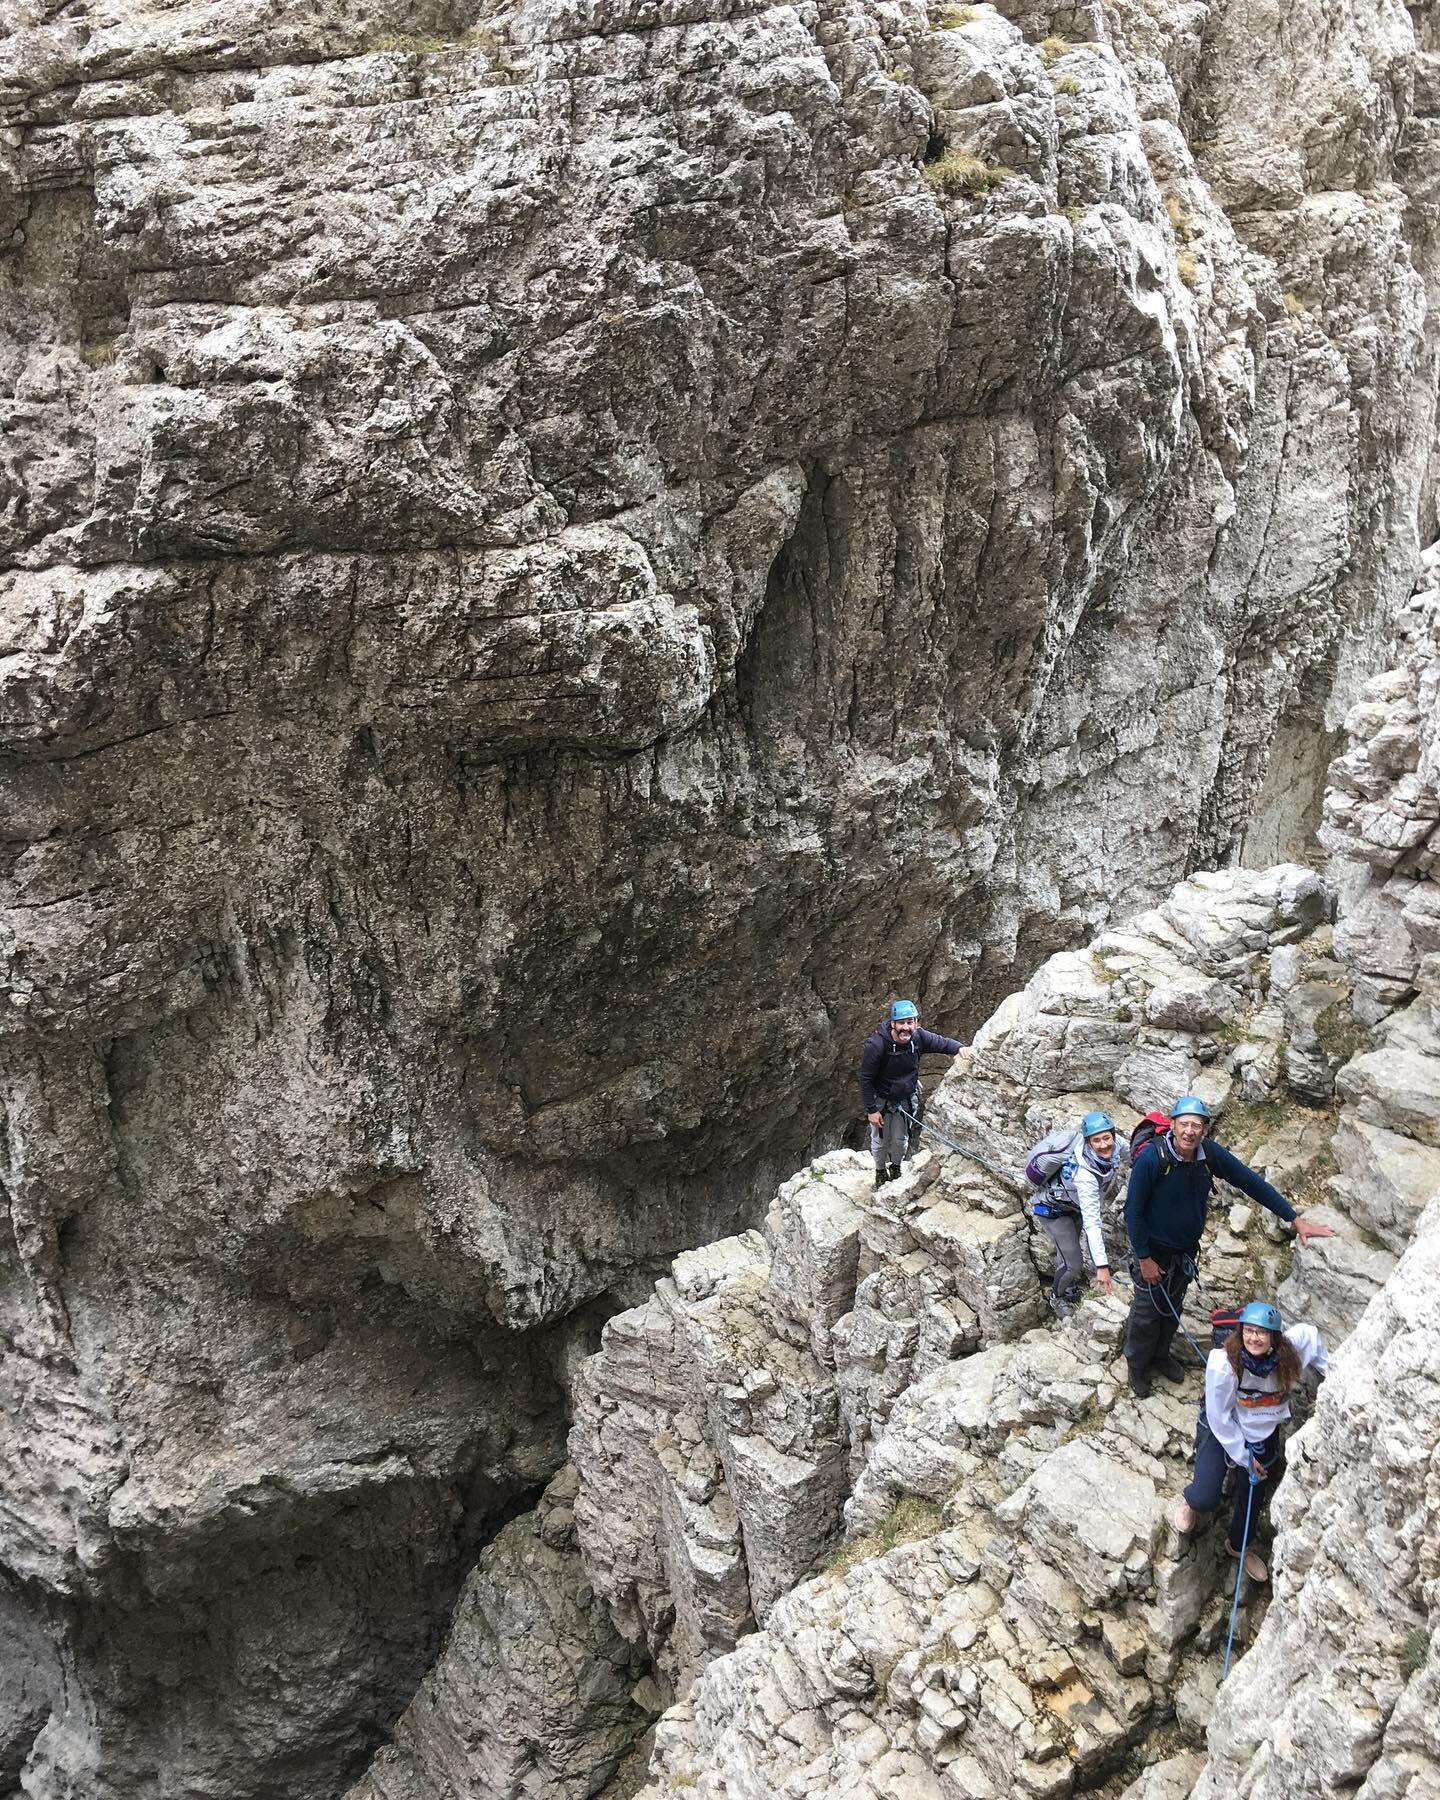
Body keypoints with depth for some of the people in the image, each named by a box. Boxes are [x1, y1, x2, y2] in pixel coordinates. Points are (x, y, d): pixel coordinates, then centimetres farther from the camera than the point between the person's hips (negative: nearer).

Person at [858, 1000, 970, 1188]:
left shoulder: (918, 1037, -20)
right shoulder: (876, 1045, -32)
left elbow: (942, 1042, -3)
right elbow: (865, 1079, -23)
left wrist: (959, 1047, -27)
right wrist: (871, 1110, -20)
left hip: (906, 1099, 3)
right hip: (881, 1100, -3)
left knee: (901, 1140, 14)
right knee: (880, 1140, 12)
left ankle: (896, 1168, 44)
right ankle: (880, 1171, 40)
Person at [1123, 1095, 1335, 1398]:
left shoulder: (1211, 1154, -18)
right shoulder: (1152, 1158, -31)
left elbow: (1252, 1183, -10)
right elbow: (1133, 1211, -22)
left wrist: (1297, 1220, -11)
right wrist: (1144, 1259, -18)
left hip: (1186, 1249, 5)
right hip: (1153, 1250, -5)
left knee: (1172, 1308, 24)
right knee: (1147, 1313, 11)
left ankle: (1160, 1355, 49)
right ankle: (1137, 1365, 37)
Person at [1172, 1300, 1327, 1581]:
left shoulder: (1288, 1351, -28)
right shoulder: (1224, 1363, -36)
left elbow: (1310, 1335, -3)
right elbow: (1220, 1417, -22)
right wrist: (1243, 1457, -14)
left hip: (1264, 1432, 4)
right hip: (1222, 1430, -4)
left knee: (1255, 1495, 20)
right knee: (1206, 1500, -15)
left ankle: (1238, 1545, 52)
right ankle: (1189, 1501, 26)